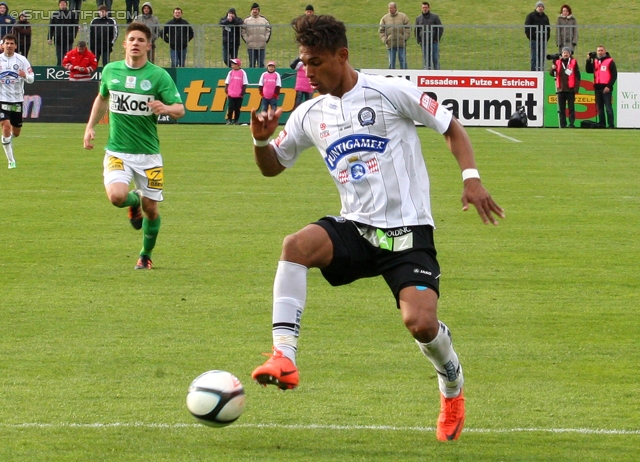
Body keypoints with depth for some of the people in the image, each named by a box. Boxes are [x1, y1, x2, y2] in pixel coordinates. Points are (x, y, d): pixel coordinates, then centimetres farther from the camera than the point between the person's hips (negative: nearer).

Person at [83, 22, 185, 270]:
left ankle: (146, 255, 30)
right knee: (116, 196, -24)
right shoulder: (110, 71, 3)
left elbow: (180, 109, -9)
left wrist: (166, 108, -31)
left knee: (151, 208, 5)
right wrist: (90, 126, 14)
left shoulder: (159, 75, -5)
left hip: (148, 153, -1)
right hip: (117, 151, 1)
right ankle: (134, 201, 14)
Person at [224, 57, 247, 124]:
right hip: (231, 94, 2)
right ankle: (229, 120, 1)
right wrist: (226, 91, 1)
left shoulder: (242, 73, -3)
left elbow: (244, 84, -3)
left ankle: (236, 121, 11)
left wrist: (243, 93, -7)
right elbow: (227, 83, 9)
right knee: (230, 107, -4)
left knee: (237, 108, 3)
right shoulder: (231, 72, 6)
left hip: (239, 95, -2)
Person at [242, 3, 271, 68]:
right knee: (252, 63, 4)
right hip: (251, 46, -1)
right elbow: (243, 32, 4)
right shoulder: (246, 20, 3)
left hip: (262, 46, 1)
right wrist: (246, 40, -6)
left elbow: (268, 31, 10)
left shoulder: (264, 20, 6)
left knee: (261, 63, 3)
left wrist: (266, 40, -1)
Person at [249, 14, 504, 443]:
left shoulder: (390, 92, -6)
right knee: (296, 245, -28)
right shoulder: (310, 114, 9)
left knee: (420, 323, -19)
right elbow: (272, 166, 20)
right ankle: (284, 358, -34)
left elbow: (451, 126, 1)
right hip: (355, 227, 4)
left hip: (407, 230, -4)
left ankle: (453, 389, 16)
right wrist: (261, 139, -3)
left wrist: (472, 178, -12)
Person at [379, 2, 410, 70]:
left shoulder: (403, 16, 4)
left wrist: (405, 37, -8)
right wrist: (384, 39, -6)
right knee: (391, 62, 3)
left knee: (403, 61, 0)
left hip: (401, 44, -1)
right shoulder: (385, 18, 7)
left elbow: (408, 28, 3)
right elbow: (381, 31, 8)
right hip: (390, 44, 1)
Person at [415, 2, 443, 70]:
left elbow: (441, 29, 2)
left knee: (436, 60, -4)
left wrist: (437, 39, -5)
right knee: (426, 61, 2)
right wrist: (419, 41, 4)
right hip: (424, 44, 2)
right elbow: (416, 31, 16)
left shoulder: (435, 17, 2)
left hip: (434, 43, -2)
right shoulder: (418, 19, 10)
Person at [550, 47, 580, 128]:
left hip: (570, 89, -3)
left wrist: (576, 87, -7)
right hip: (560, 89, 3)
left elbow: (577, 75, 1)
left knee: (571, 108, -3)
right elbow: (552, 74, 9)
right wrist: (553, 69, -14)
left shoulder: (573, 62, 2)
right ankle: (562, 124, 5)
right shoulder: (558, 62, 10)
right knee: (561, 109, 3)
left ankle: (572, 124, -3)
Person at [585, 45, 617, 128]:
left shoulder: (610, 61, -1)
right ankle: (601, 124, 12)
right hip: (597, 87, 6)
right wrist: (588, 60, -1)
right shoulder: (594, 61, 16)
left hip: (606, 88, -6)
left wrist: (609, 86, -13)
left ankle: (611, 125, -8)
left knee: (608, 107, -8)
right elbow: (588, 71, 10)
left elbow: (614, 75, -5)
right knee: (599, 107, 8)